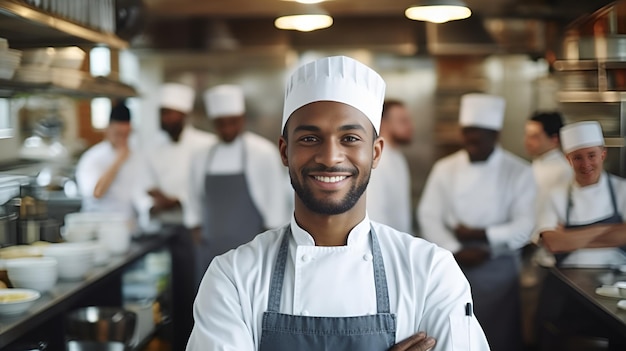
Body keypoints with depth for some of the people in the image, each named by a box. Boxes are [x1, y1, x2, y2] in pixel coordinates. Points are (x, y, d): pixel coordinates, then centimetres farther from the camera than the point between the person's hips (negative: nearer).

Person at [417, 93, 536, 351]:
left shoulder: (519, 172, -1)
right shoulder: (444, 168, 3)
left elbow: (525, 225, -8)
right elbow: (429, 216, -2)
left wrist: (481, 235, -17)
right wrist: (456, 251, -14)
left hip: (499, 268, -1)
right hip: (453, 265, 1)